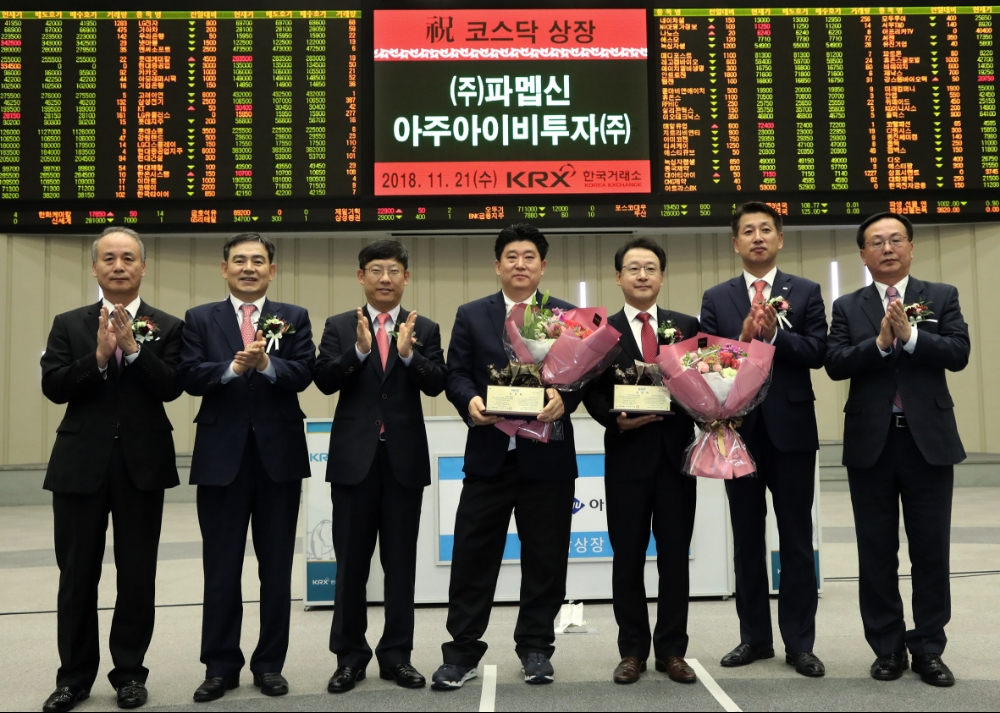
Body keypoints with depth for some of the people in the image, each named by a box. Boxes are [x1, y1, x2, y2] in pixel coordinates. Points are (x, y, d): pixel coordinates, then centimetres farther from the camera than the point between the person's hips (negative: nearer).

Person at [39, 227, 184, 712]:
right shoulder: (69, 325, 6)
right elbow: (52, 387, -6)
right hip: (81, 463, 1)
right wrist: (99, 356, -19)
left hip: (142, 463, -1)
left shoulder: (167, 327, 3)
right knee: (77, 574, 8)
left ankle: (129, 672, 21)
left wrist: (134, 348, -21)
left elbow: (171, 388, -10)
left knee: (137, 573, 7)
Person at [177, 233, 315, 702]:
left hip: (279, 455, 0)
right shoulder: (200, 319, 6)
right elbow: (190, 377, -7)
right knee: (221, 569, 7)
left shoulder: (294, 318, 5)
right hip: (222, 456, 0)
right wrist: (233, 367, -23)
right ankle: (221, 666, 20)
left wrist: (266, 363, -26)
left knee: (276, 567, 9)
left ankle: (269, 664, 21)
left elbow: (303, 374, -8)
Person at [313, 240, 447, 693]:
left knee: (401, 563, 8)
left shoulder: (424, 329, 5)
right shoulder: (339, 327, 5)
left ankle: (396, 655, 19)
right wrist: (359, 349, -22)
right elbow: (324, 381, -8)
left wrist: (408, 353, -24)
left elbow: (436, 385, -7)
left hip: (405, 457, 0)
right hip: (355, 456, 0)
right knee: (351, 562, 7)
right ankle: (350, 655, 20)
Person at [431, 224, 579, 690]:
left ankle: (536, 647, 22)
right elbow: (456, 374, 2)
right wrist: (470, 401, -18)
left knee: (545, 556, 7)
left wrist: (563, 399, -21)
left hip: (547, 454, 0)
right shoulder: (471, 316, 10)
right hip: (489, 453, 0)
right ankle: (463, 651, 12)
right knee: (473, 554, 2)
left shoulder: (568, 316, 7)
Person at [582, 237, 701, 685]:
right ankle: (632, 651, 19)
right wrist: (616, 419, -18)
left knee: (675, 557, 7)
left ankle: (672, 651, 19)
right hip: (627, 455, -1)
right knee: (628, 558, 7)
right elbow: (592, 393, 0)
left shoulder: (688, 326, 8)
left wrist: (700, 434, -12)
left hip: (676, 454, 1)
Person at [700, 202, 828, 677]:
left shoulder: (806, 292, 4)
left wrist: (774, 335, -19)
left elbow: (818, 353, -6)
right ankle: (755, 637, 20)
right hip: (739, 429, 2)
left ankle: (799, 642, 13)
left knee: (796, 539, 4)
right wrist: (743, 339, -18)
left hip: (791, 427, -1)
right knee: (747, 539, 9)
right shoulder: (716, 299, 7)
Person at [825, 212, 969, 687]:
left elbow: (958, 353, -6)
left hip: (929, 439, 0)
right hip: (871, 441, 1)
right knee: (877, 552, 6)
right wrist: (880, 343, -19)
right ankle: (888, 647, 17)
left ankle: (928, 647, 16)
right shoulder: (847, 307, 7)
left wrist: (909, 335, -18)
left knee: (931, 549, 5)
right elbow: (835, 364, -6)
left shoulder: (943, 297, 7)